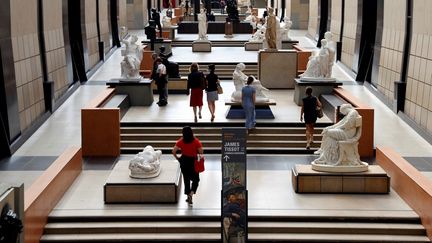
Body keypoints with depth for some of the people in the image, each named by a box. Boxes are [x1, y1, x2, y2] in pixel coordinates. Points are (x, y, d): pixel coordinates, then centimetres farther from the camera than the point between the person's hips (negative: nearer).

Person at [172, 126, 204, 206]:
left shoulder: (181, 141, -8)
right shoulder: (196, 141, -13)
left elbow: (173, 151, -9)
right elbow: (201, 152, -13)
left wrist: (177, 158, 7)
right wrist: (201, 156, 9)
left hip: (184, 161, 2)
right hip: (193, 161, -2)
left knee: (186, 179, 16)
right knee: (195, 179, 12)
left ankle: (188, 196, 24)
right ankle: (191, 194, -10)